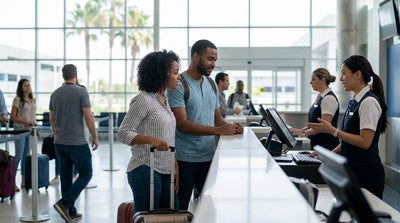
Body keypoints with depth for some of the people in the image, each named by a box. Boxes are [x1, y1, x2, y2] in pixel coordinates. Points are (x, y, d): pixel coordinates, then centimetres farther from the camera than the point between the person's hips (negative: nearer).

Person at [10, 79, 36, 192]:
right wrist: (27, 122, -16)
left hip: (30, 130, 7)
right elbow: (12, 117, -11)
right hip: (20, 130, -6)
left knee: (27, 156, 10)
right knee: (19, 156, -7)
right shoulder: (17, 100, -8)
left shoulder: (32, 100, 13)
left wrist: (34, 124, 9)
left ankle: (24, 181, 17)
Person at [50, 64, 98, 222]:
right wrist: (95, 137, -2)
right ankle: (64, 203, -11)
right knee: (86, 174, 4)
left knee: (66, 176, 11)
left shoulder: (55, 94, 9)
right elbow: (88, 117, -12)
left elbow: (52, 119, 15)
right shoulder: (81, 92, -9)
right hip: (77, 142, -6)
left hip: (59, 143, 6)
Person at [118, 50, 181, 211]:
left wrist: (175, 168, 15)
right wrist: (152, 140, -27)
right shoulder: (143, 100, -11)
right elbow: (123, 133, -13)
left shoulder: (165, 100, 15)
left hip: (166, 173, 8)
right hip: (146, 171, -8)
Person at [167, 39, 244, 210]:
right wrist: (217, 130, -24)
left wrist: (230, 127, -4)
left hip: (209, 157, 7)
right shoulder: (179, 84, -11)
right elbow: (182, 124, -19)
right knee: (179, 210, 5)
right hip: (185, 159, -7)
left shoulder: (211, 84, 13)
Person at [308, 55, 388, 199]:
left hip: (366, 173, -9)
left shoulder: (369, 102, -16)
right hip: (352, 169, 9)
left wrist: (333, 131, -20)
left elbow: (365, 142, -21)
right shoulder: (354, 101, 13)